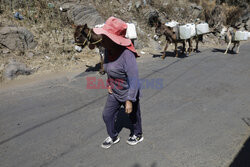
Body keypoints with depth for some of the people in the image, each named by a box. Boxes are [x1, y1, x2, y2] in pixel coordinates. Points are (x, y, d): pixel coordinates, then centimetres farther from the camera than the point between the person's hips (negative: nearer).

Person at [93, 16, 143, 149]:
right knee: (107, 115, 12)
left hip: (128, 94, -6)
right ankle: (113, 137, 38)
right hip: (114, 93, 7)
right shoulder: (108, 50, -8)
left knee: (133, 115, 17)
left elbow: (134, 81, -29)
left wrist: (130, 101, -26)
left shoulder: (127, 55, -33)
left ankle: (137, 135, 47)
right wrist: (109, 84, 5)